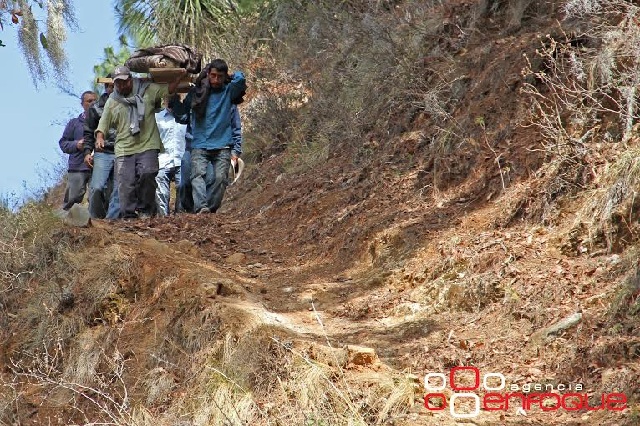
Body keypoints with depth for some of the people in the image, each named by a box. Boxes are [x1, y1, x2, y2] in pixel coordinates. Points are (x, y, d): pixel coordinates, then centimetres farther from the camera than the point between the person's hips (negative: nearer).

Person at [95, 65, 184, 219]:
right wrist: (99, 138, -5)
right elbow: (102, 125, 12)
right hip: (124, 149, 2)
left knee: (147, 174, -20)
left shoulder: (147, 90, 9)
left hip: (148, 146, -2)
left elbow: (168, 90, 11)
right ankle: (129, 215, 2)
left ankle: (145, 209, -4)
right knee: (126, 183, -5)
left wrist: (180, 76, 1)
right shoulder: (112, 101, 13)